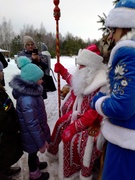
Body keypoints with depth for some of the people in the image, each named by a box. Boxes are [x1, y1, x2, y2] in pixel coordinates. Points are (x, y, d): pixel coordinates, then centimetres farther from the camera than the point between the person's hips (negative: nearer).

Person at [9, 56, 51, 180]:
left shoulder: (29, 89, -8)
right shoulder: (27, 100, -37)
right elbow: (32, 125, -29)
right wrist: (41, 143, -17)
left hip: (38, 127, 7)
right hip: (32, 134, -7)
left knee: (34, 151, 31)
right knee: (33, 152, 20)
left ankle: (35, 164, 59)